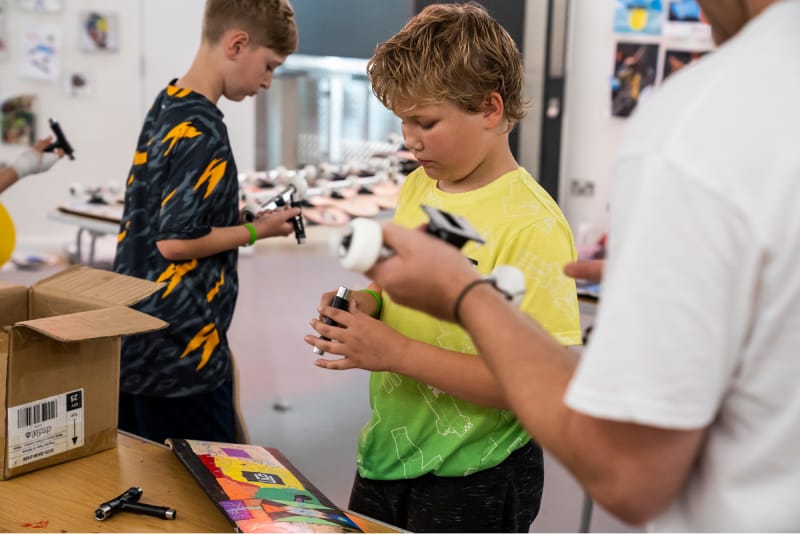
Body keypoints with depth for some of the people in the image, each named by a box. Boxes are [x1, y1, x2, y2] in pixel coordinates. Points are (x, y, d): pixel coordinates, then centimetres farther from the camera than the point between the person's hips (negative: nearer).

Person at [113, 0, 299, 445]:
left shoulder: (166, 105, 9)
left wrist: (242, 219, 10)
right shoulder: (203, 131, -20)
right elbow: (175, 241, -22)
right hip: (180, 357, -9)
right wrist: (257, 231, -10)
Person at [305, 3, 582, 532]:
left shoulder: (532, 225, -21)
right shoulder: (418, 187, 2)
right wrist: (363, 304, -6)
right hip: (387, 451, 7)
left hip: (472, 483, -7)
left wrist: (396, 352, -27)